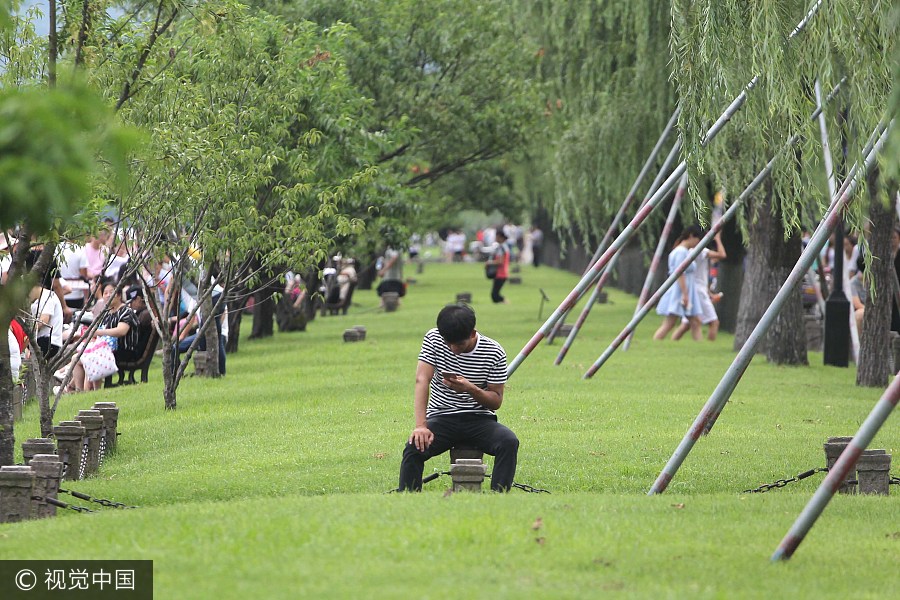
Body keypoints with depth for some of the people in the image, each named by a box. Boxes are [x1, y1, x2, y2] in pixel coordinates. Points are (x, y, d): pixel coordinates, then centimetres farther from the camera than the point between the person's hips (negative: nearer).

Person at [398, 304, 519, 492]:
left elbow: (496, 401, -1)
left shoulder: (494, 353, -8)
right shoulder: (433, 339, -5)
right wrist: (421, 425, -27)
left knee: (509, 442, -31)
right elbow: (422, 380, -14)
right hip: (441, 418, 0)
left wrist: (471, 389, -24)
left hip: (479, 420, 0)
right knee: (414, 447, -31)